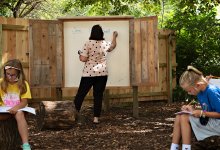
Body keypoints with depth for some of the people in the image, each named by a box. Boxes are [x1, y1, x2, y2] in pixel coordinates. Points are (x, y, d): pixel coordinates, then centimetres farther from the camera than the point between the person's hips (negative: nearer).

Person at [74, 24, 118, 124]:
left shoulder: (88, 43, -10)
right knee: (98, 96, 6)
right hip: (102, 73, 3)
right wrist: (114, 37, 43)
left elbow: (83, 59, -12)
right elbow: (113, 46, 27)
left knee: (81, 93, 7)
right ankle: (96, 118, 4)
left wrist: (80, 54, 9)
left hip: (89, 73, -3)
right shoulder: (105, 43, 3)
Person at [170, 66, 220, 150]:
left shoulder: (212, 92, -23)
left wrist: (202, 113, -20)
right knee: (179, 117, -3)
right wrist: (193, 109, -3)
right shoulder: (200, 92, 4)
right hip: (207, 120, 9)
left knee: (184, 118, -20)